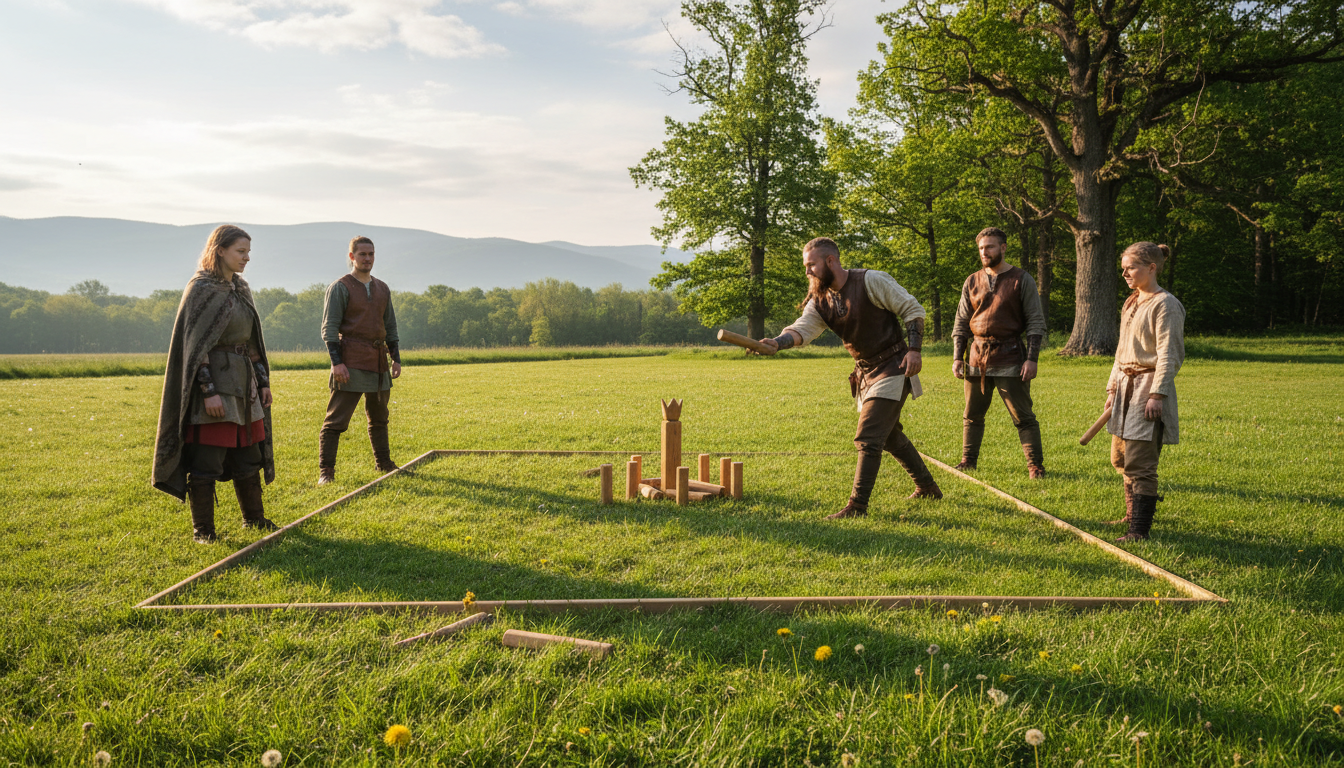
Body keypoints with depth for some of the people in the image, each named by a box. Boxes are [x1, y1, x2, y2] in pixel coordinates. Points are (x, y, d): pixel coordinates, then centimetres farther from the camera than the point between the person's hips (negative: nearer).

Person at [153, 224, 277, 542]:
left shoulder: (240, 287, 12)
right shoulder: (201, 289, -12)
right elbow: (194, 344, -16)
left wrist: (262, 380, 15)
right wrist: (209, 391, -22)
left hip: (243, 381, 8)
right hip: (214, 381, -8)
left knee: (248, 453, 15)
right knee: (207, 460, -2)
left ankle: (254, 518, 28)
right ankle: (202, 528, 9)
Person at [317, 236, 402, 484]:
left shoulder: (382, 289, 15)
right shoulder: (340, 288, -4)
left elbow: (390, 326, 20)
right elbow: (329, 328, -8)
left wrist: (396, 358, 12)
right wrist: (336, 361, -18)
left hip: (378, 362, 6)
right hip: (351, 363, -6)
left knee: (379, 417, 17)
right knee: (337, 418, -8)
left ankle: (384, 463, 30)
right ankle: (325, 471, -5)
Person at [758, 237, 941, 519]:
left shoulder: (871, 281, -16)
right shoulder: (819, 301, 2)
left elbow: (913, 310, -11)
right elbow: (803, 329, -14)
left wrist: (914, 350, -20)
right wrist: (776, 343, -35)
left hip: (892, 368, -8)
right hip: (865, 374, 8)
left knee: (868, 438, -14)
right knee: (889, 435, 22)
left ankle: (857, 506, -8)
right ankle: (927, 487, 42)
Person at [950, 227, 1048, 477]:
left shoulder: (1021, 280, 1)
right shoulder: (972, 282, 11)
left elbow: (1036, 322, -2)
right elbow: (961, 323, 13)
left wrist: (1032, 358, -11)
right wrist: (957, 357, 4)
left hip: (1010, 358, -4)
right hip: (978, 356, 4)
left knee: (1023, 416, -2)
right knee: (972, 415, 10)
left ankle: (1035, 466, 4)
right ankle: (968, 461, 22)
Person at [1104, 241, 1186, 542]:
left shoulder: (1165, 304, -11)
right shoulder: (1131, 302, 16)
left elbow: (1168, 356, -15)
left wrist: (1157, 394, -20)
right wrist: (1113, 388, 18)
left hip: (1149, 386, -9)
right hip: (1126, 384, 9)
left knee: (1139, 463, -10)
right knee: (1120, 457, 16)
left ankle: (1140, 529, -5)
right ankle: (1132, 515, 32)